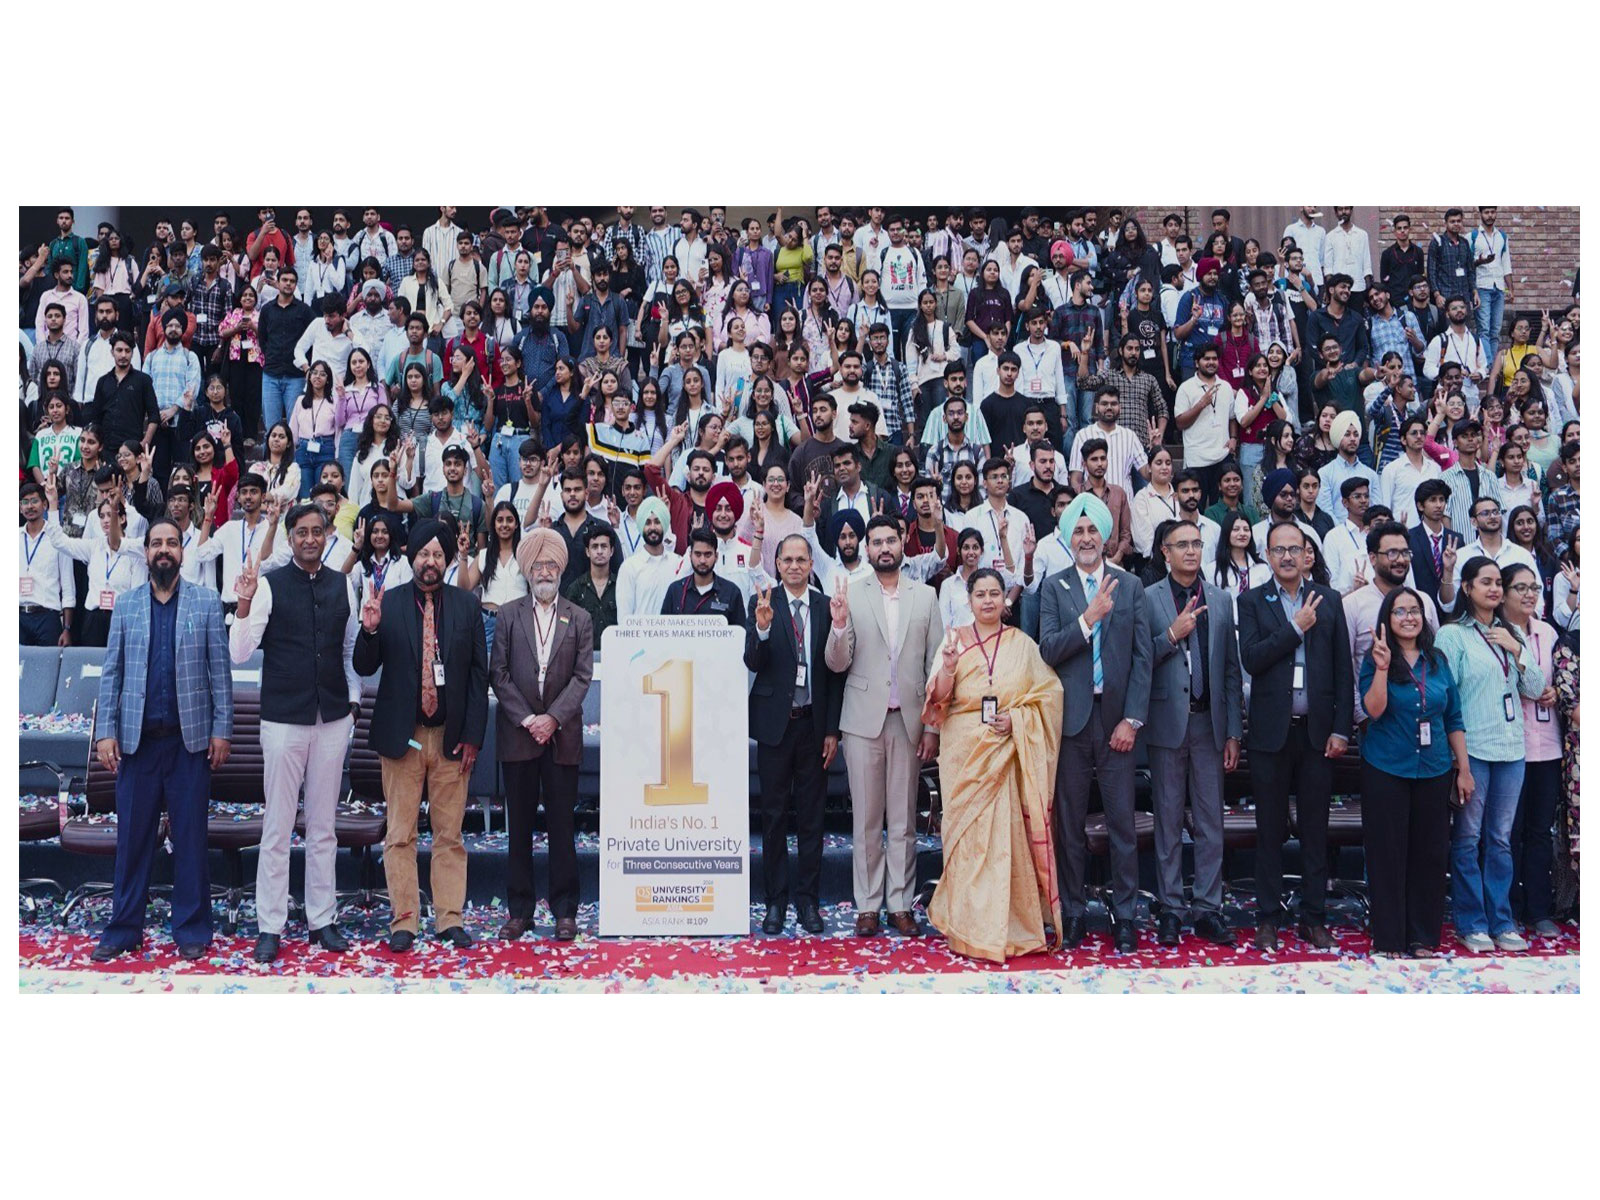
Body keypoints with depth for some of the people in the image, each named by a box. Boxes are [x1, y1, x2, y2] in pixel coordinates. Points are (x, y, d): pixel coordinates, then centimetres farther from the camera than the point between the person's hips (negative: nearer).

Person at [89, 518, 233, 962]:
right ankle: (123, 928, 18)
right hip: (137, 738, 2)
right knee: (133, 836, 7)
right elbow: (111, 672, 6)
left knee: (190, 837, 5)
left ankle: (191, 930, 13)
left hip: (191, 738, -2)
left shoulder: (207, 602, 2)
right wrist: (105, 731, -1)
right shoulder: (126, 605, 8)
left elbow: (220, 670, 0)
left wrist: (222, 729, -5)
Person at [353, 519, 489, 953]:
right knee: (400, 835, 5)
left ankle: (450, 919, 17)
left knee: (450, 835, 7)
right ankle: (403, 921, 15)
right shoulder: (387, 603, 0)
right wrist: (370, 629, -19)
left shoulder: (467, 605, 3)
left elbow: (479, 673, 3)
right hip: (402, 736, -1)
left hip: (451, 737, 1)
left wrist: (472, 735, -1)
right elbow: (364, 667, 1)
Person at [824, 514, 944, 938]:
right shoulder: (850, 594, 1)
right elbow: (837, 664, -2)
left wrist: (933, 725, 0)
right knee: (865, 819, 5)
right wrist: (839, 623, -21)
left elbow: (935, 663, 4)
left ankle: (901, 904, 17)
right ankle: (867, 906, 15)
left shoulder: (925, 596, 5)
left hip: (909, 720, 1)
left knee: (904, 819, 8)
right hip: (864, 719, -1)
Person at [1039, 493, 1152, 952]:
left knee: (1122, 821, 4)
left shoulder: (1130, 586, 6)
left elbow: (1142, 657, 3)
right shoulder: (1054, 587, 3)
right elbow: (1048, 649, -8)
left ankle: (1124, 914, 16)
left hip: (1116, 718, 0)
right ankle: (1073, 912, 20)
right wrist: (1089, 616, -19)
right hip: (1071, 719, 0)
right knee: (1069, 821, 8)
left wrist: (1132, 720, -4)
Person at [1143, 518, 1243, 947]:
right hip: (1168, 723, -2)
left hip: (1210, 723, 3)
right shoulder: (1147, 598, -1)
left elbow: (1231, 671, 8)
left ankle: (1208, 909, 15)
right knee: (1168, 822, 6)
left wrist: (1233, 733, 4)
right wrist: (1172, 635, -18)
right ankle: (1170, 909, 15)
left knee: (1211, 822, 6)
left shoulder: (1220, 600, 8)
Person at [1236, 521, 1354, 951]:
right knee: (1270, 829, 7)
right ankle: (1268, 918, 15)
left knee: (1315, 829, 8)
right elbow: (1251, 659, -11)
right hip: (1271, 732, -1)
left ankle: (1314, 917, 19)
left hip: (1317, 730, 1)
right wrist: (1296, 628, -14)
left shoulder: (1328, 600, 7)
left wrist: (1341, 729, 0)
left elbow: (1343, 669, 5)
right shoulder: (1252, 601, 2)